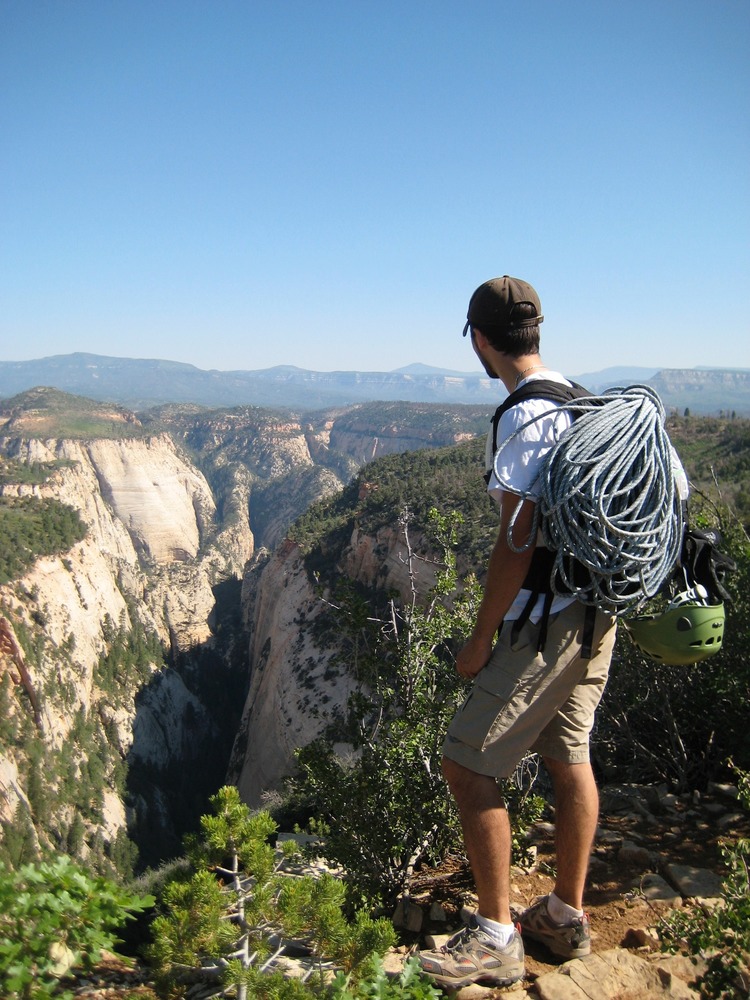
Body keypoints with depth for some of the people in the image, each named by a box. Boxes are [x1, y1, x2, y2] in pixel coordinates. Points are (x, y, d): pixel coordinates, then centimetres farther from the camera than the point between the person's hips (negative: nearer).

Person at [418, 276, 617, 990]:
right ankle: (566, 917, 31)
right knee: (569, 759, 17)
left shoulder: (523, 417, -18)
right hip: (597, 610, 10)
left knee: (466, 765, -1)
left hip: (544, 622, -9)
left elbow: (517, 542, -21)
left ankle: (495, 937, 11)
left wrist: (481, 639, -12)